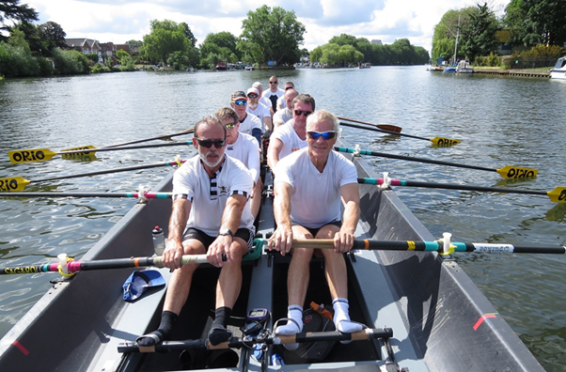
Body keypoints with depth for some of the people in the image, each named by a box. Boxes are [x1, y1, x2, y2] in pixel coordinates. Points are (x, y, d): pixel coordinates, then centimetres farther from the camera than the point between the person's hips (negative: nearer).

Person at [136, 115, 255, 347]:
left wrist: (225, 236, -61)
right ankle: (165, 326, -35)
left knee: (232, 252, -35)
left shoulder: (239, 171, -18)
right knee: (186, 252, -30)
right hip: (199, 230, 2)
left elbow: (234, 204, -39)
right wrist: (174, 241, -52)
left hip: (237, 230, -1)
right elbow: (180, 206, -31)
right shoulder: (186, 172, -12)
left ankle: (220, 323, -42)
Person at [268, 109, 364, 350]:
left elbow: (352, 201, -33)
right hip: (297, 226, -1)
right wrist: (283, 225, -62)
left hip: (330, 226, 1)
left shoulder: (344, 166, -14)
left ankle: (342, 314, -43)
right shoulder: (290, 164, -18)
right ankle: (294, 318, -45)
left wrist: (347, 229, -57)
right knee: (303, 243, -35)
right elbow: (281, 196, -38)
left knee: (332, 239, -34)